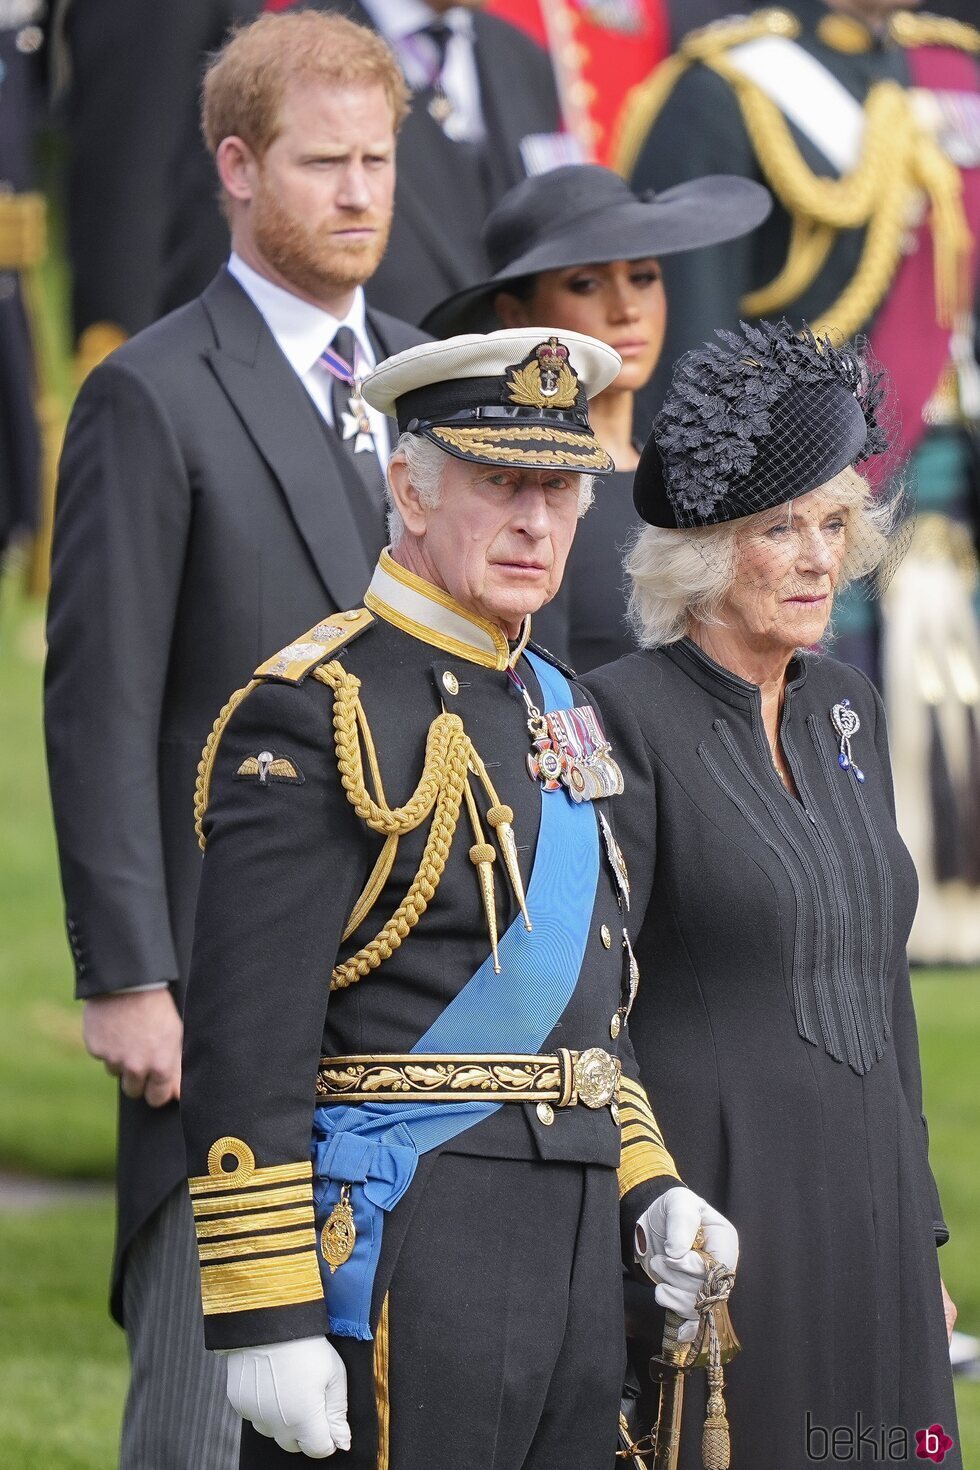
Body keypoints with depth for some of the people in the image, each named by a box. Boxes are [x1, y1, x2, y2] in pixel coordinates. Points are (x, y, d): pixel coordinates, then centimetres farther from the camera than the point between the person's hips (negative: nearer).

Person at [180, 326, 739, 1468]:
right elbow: (244, 1048, -16)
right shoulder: (315, 714, -11)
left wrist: (647, 1192, 13)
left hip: (575, 1247, 8)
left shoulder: (552, 706, 16)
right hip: (397, 1254, -8)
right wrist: (265, 1320, -19)